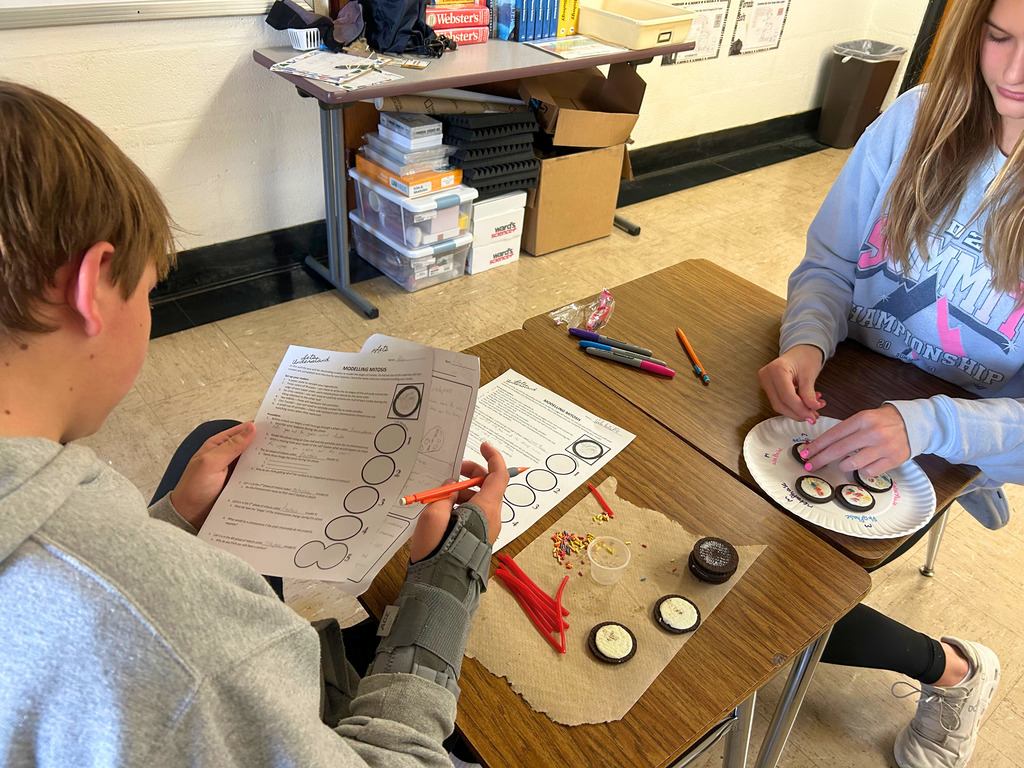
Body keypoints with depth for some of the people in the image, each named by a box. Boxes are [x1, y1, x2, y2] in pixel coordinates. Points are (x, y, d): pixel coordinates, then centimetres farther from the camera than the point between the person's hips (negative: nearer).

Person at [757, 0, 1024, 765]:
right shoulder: (918, 119, -9)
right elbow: (828, 265, -1)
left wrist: (924, 425, -37)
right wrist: (807, 343, -22)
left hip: (956, 447, -3)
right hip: (844, 387, 4)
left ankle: (951, 670, 19)